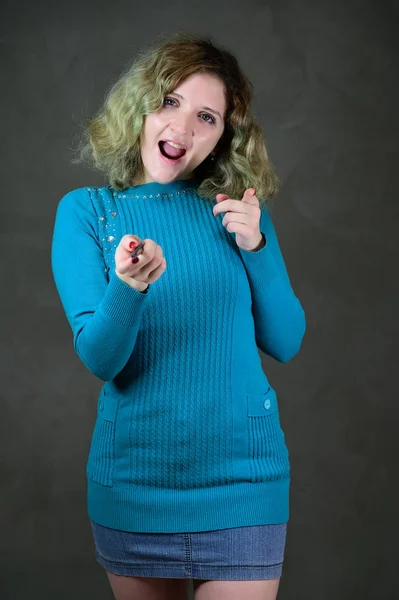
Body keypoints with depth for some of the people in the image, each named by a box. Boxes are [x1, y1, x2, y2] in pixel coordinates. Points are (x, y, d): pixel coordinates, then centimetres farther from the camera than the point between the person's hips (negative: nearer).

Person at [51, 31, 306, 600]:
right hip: (132, 477, 0)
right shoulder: (86, 211, -2)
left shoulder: (240, 209, 3)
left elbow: (285, 343, 2)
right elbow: (99, 359, -11)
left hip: (241, 474, 0)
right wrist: (128, 288, -31)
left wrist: (256, 249, -12)